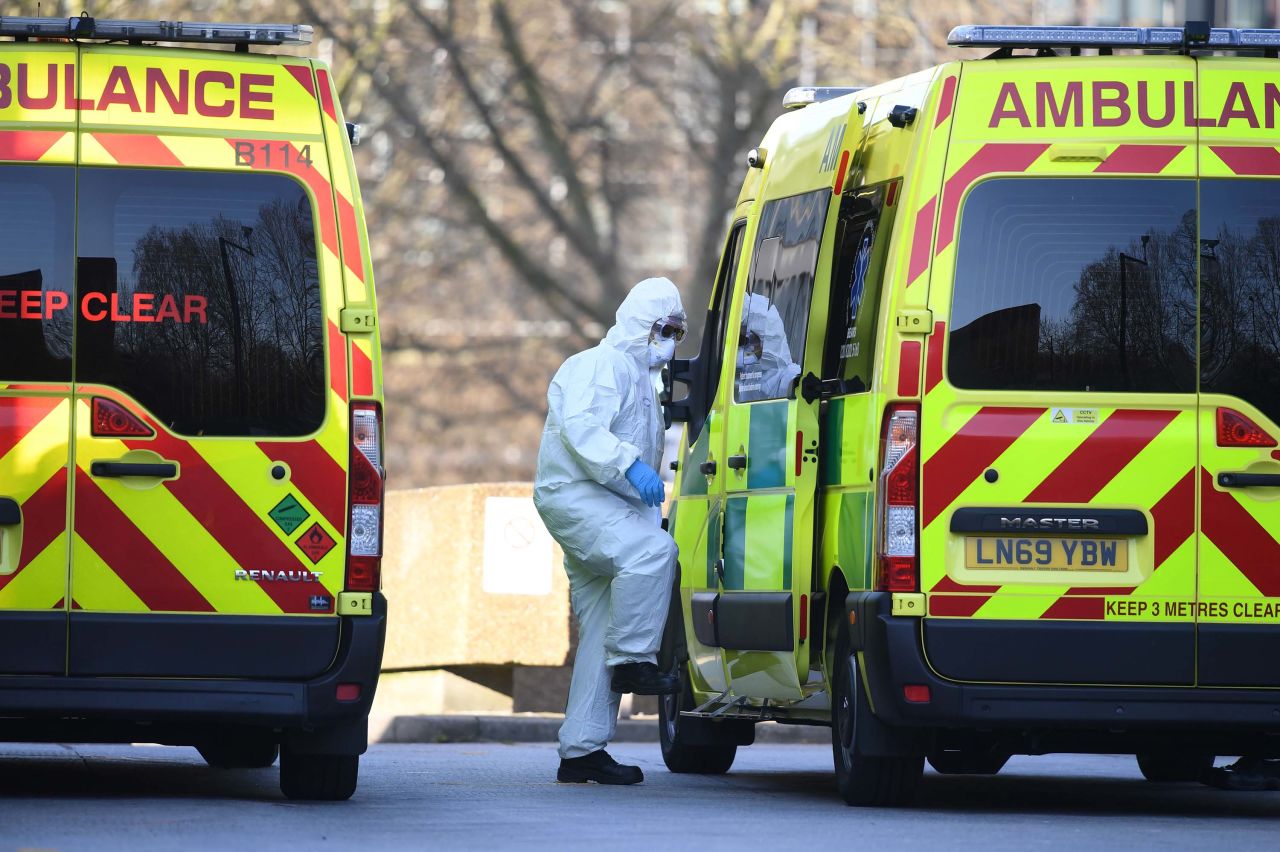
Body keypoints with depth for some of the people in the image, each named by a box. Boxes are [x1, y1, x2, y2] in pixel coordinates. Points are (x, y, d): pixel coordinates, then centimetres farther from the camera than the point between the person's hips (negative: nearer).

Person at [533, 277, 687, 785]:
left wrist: (651, 509, 25)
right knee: (652, 550, -34)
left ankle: (581, 752, 5)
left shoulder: (641, 380, 28)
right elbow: (580, 427, -22)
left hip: (610, 510, 10)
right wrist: (630, 466, -34)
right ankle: (634, 662, -30)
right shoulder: (603, 366, -5)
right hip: (574, 496, -10)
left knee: (602, 636, 5)